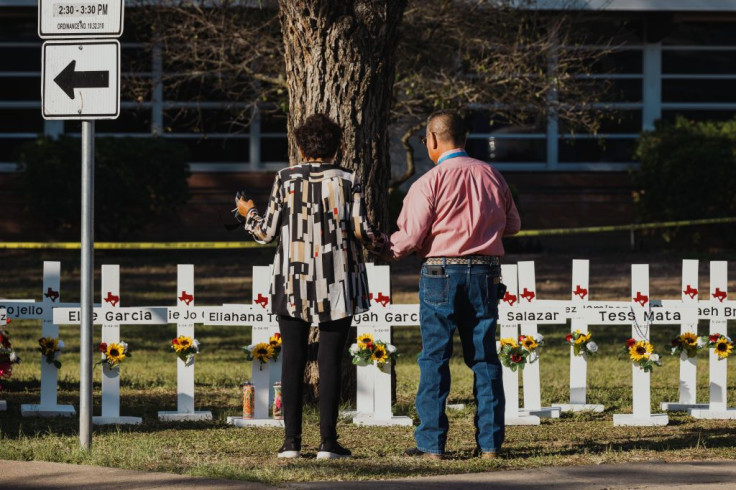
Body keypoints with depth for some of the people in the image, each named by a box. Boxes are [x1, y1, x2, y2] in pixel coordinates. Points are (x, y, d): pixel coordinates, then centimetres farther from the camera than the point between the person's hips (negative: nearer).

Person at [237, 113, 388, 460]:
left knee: (292, 360, 5)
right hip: (336, 286, 0)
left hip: (292, 285, 0)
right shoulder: (347, 181, -2)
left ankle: (291, 441, 3)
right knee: (330, 360, 2)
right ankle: (328, 441, 0)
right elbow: (362, 231, -6)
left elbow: (268, 233, 1)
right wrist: (385, 244, 15)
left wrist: (248, 215, 22)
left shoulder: (285, 180, -1)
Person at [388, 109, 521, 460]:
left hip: (441, 273, -4)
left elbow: (411, 237, -10)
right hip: (485, 273, 4)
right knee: (484, 358, 8)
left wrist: (388, 250, 11)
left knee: (434, 358, 1)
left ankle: (431, 443, 0)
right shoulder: (492, 176, 6)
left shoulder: (430, 181, -8)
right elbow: (512, 224, 17)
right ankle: (489, 442, 7)